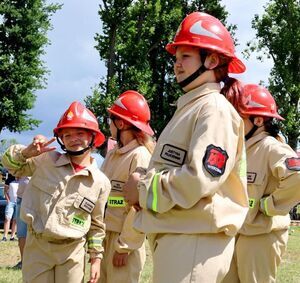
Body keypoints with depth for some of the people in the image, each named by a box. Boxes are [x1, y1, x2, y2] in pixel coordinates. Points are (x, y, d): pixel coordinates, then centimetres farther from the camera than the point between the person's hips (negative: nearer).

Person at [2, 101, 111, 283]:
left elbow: (96, 225, 7)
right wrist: (27, 152, -9)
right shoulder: (45, 160, 0)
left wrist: (96, 257, 5)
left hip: (72, 252, -1)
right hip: (36, 246, 1)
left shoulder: (101, 182, -2)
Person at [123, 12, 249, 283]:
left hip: (195, 240, -10)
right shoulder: (188, 108, 20)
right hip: (172, 234, 10)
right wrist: (143, 182, 1)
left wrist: (143, 190, -11)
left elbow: (199, 179, -22)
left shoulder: (215, 110, -10)